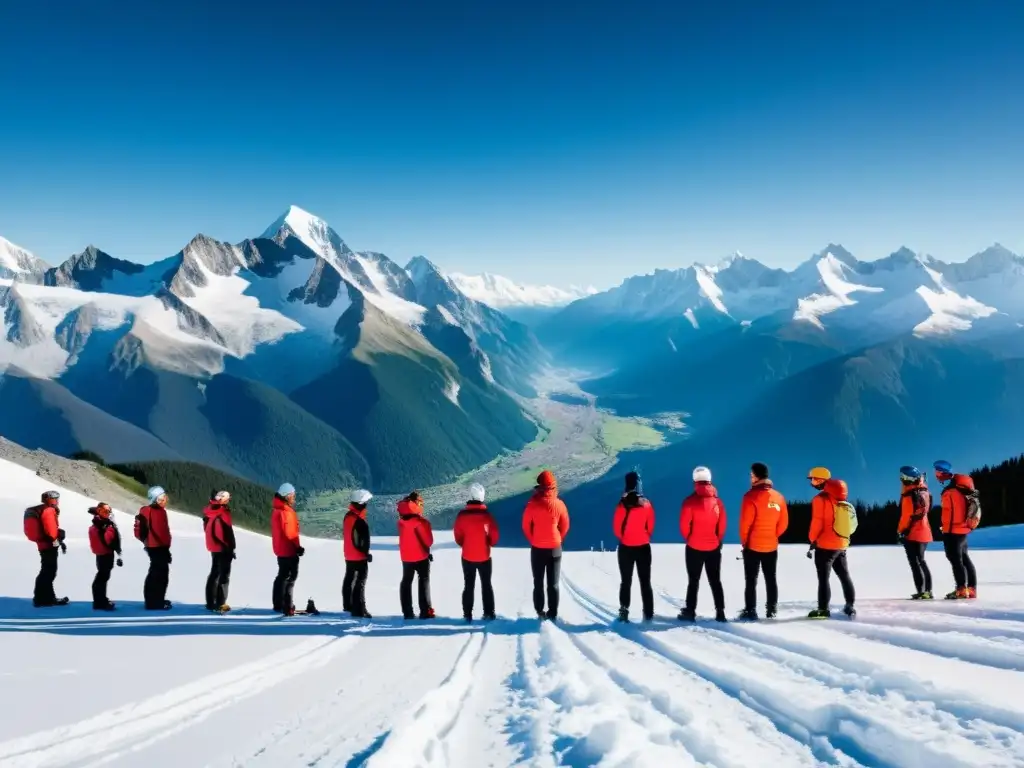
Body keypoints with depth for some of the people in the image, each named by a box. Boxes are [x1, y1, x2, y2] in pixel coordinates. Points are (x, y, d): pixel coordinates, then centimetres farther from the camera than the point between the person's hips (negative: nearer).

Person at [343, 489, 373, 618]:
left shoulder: (348, 516, 5)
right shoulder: (360, 521, -24)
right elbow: (363, 540, -24)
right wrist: (367, 553, -13)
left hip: (349, 555, 10)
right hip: (359, 556, -10)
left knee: (349, 580, 19)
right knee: (360, 582, -7)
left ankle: (348, 605, 31)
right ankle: (359, 609, -9)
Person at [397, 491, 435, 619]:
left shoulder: (401, 521, -4)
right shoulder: (421, 522, -19)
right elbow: (428, 540, -14)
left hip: (406, 555, 5)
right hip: (421, 555, -5)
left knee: (406, 582, 12)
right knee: (424, 581, 5)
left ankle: (407, 612, 10)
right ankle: (425, 611, 0)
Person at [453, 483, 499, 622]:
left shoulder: (462, 515, -11)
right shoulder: (486, 514, -14)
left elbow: (457, 536, -3)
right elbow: (494, 535, -7)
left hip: (467, 557, 1)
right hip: (484, 556, -1)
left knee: (469, 586, 11)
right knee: (486, 584, 13)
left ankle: (467, 615, 11)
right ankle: (488, 613, 14)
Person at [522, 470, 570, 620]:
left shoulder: (532, 504, -13)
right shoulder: (559, 504, -11)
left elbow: (526, 526, -3)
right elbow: (565, 526, 1)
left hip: (537, 549, -1)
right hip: (555, 549, 1)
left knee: (538, 582, 12)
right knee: (553, 583, 9)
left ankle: (540, 612, 12)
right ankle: (553, 613, 9)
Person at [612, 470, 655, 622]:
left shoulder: (623, 504, -15)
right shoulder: (647, 504, -6)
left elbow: (616, 526, -8)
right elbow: (651, 525, 3)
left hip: (626, 548, -2)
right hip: (644, 547, 2)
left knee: (626, 581, 9)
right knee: (645, 582, 10)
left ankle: (624, 611, 3)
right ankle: (648, 613, 8)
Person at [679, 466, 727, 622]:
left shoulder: (691, 501, -12)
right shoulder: (717, 501, -1)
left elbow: (684, 525, -10)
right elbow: (722, 525, 2)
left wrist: (689, 539, 7)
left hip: (694, 548, -3)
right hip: (714, 547, 3)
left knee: (694, 581, 6)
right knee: (715, 581, 12)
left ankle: (690, 612, 4)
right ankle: (720, 612, 8)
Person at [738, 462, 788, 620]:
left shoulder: (751, 496, -15)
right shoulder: (778, 497, 2)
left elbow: (745, 523, -15)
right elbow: (783, 523, 6)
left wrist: (744, 541, -1)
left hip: (753, 546, -5)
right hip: (772, 546, 5)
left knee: (751, 580, 2)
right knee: (771, 579, 14)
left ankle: (750, 611, 1)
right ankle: (772, 611, 18)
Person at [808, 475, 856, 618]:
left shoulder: (820, 499, -12)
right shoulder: (841, 500, 11)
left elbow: (817, 522, -14)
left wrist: (813, 540, -4)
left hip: (825, 545, -7)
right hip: (841, 544, 7)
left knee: (823, 577, -3)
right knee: (844, 576, 15)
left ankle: (823, 609, -3)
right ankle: (850, 606, 19)